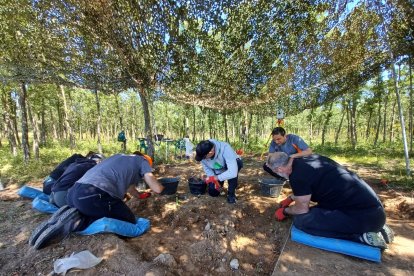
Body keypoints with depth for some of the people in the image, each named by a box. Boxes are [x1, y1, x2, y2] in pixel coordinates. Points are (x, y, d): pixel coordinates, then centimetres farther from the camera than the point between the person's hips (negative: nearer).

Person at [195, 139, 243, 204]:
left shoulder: (225, 148, -41)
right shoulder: (203, 155, -26)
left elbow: (233, 172, -45)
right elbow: (207, 169, -7)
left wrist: (216, 178, -36)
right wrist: (214, 179, -19)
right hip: (217, 172, 4)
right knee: (213, 192, -8)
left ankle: (231, 193, -17)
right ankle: (220, 183, 28)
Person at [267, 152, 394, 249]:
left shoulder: (297, 175, -20)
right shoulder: (308, 159, 7)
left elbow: (301, 209, -6)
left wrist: (284, 211, 13)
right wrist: (290, 199, 32)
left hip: (363, 215, -9)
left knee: (301, 220, -14)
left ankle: (360, 235, -6)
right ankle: (375, 227, 17)